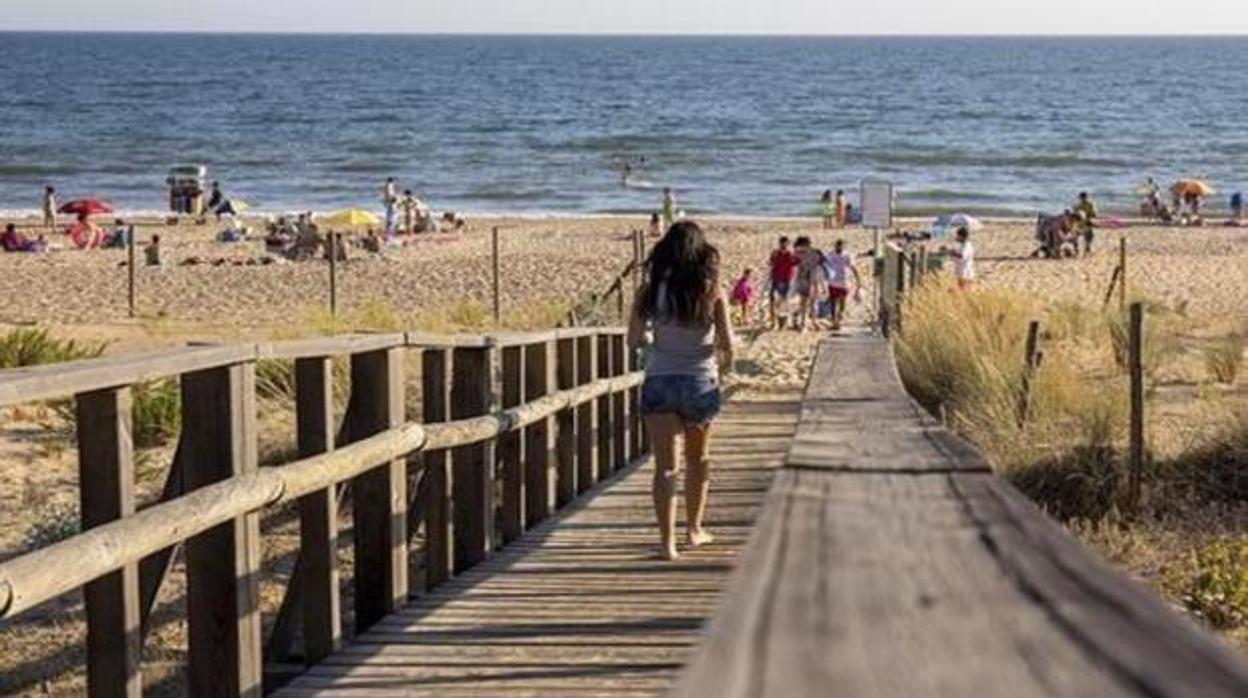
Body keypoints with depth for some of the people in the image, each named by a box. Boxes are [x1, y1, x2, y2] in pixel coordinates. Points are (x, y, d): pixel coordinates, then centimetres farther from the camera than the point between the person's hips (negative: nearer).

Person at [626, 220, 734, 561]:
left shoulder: (651, 291, -6)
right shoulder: (711, 292, -7)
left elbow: (633, 340, -5)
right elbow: (727, 343, -9)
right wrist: (724, 361, 12)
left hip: (659, 382, -1)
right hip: (701, 382, 1)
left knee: (665, 465, -2)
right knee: (697, 458, 22)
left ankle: (667, 541, -11)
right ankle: (694, 529, 32)